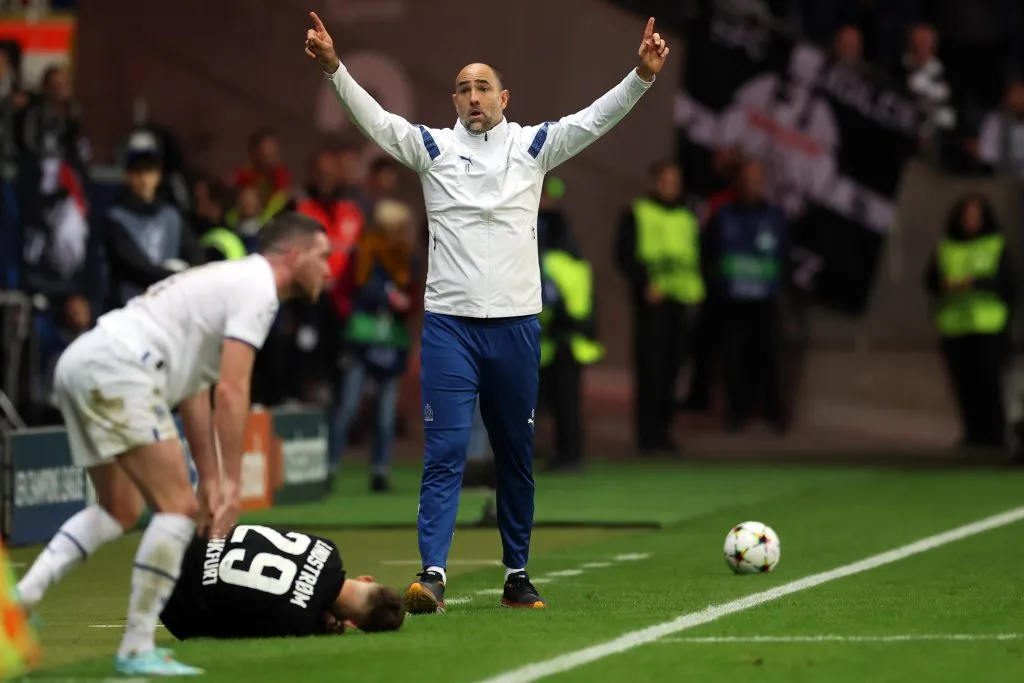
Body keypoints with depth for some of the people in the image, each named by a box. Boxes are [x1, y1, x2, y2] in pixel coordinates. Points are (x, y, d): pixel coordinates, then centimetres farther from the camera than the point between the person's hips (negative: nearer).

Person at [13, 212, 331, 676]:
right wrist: (232, 481, -12)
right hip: (117, 367, -10)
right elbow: (231, 390, -13)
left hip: (80, 363, 10)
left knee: (119, 512, 21)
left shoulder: (231, 282, 27)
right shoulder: (257, 288, -4)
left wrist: (210, 479, 25)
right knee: (178, 506, -8)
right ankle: (136, 650, -6)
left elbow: (194, 390, 27)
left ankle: (24, 592, 9)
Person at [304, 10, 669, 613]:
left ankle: (517, 575, 20)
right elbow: (375, 119, -6)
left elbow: (596, 120, -2)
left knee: (517, 459, 10)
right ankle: (433, 575, -17)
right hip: (449, 323, -2)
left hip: (516, 322, 2)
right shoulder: (432, 147, 5)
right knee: (444, 452, -11)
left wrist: (643, 76, -16)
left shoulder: (533, 146, 7)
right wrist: (333, 69, -21)